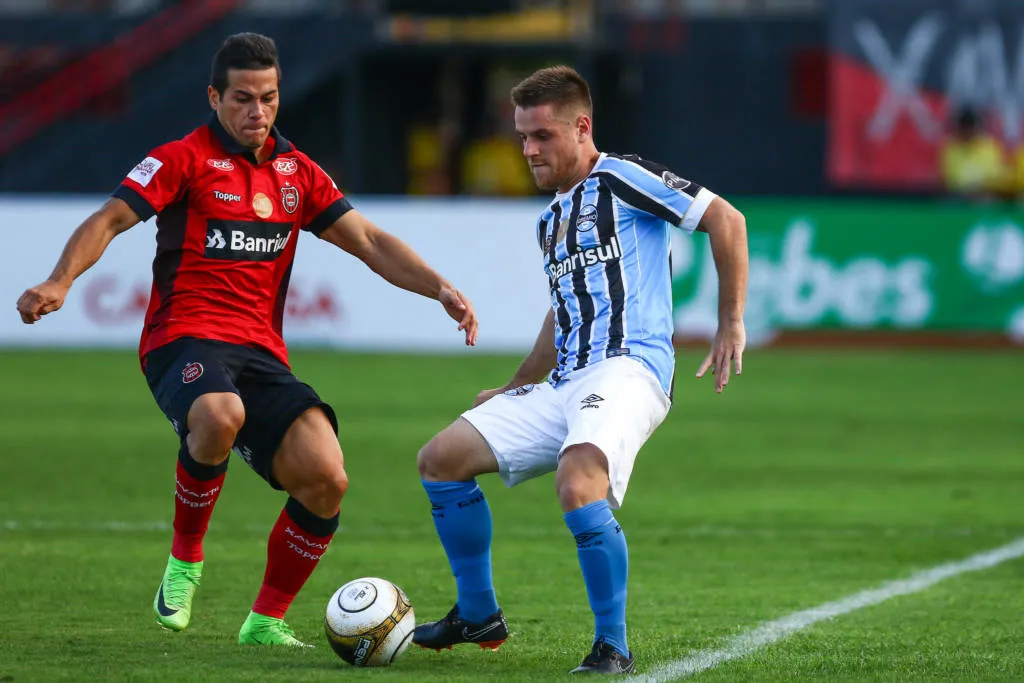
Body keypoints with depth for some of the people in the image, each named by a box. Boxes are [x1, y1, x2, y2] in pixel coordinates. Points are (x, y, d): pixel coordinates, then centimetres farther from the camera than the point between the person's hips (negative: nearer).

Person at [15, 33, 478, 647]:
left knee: (326, 481, -15)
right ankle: (185, 561, -14)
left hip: (261, 353, 5)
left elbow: (370, 241, 13)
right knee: (220, 415, -40)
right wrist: (61, 281, -26)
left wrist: (440, 288, -2)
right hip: (185, 339, -5)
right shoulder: (186, 159, 0)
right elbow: (110, 221, -8)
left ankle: (267, 620, 5)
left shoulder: (297, 173, 16)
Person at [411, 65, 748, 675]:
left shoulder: (620, 179, -4)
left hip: (628, 369, -9)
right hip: (565, 385, 9)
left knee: (578, 485, -35)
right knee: (440, 459, 6)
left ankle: (613, 648, -25)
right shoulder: (551, 220, 23)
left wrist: (731, 324, -9)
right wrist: (515, 389, 35)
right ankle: (479, 615, 18)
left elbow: (726, 220, -8)